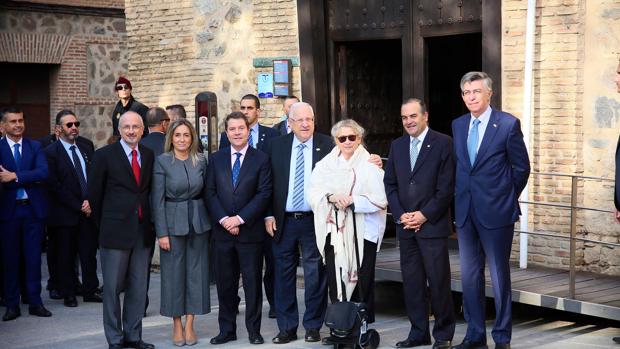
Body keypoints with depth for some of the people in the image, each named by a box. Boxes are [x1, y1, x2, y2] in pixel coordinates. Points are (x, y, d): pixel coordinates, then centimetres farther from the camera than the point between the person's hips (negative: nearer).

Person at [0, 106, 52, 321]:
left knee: (33, 258, 6)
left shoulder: (35, 147, 6)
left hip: (33, 209, 2)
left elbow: (43, 173, -9)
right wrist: (28, 180, -19)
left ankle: (35, 302, 14)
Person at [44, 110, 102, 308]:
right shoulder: (50, 152, -6)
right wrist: (79, 206, -12)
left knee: (89, 253, 6)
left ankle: (90, 291, 16)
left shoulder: (87, 150, 13)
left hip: (88, 211, 4)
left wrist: (90, 201, -5)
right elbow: (54, 186, -11)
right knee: (66, 256, 4)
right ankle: (68, 294, 14)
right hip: (65, 214, -4)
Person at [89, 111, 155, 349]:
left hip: (142, 231, 4)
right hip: (116, 231, -4)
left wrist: (148, 221, 9)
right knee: (113, 287, 2)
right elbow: (94, 193, 1)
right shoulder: (105, 155, -4)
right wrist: (104, 225, 5)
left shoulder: (149, 155, 8)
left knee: (138, 287, 8)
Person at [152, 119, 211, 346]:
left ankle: (189, 325, 14)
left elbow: (206, 193, 8)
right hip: (173, 222, -3)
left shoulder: (201, 161, 4)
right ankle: (177, 325, 14)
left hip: (198, 222, 3)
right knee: (174, 272, 2)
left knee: (196, 271, 5)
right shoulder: (162, 161, -5)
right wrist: (162, 232, -11)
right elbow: (157, 199, -7)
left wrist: (209, 222, 1)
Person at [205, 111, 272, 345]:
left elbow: (264, 194, -6)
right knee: (225, 283, 7)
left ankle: (254, 330, 12)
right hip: (222, 230, 3)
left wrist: (240, 218, -13)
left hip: (250, 230, -2)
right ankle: (227, 330, 16)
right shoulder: (215, 159, 9)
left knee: (252, 282, 3)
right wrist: (223, 219, -10)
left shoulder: (261, 159, 1)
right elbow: (210, 193, 4)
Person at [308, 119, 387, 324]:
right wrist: (331, 196, -16)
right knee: (336, 285, 1)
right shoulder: (326, 165, 13)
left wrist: (353, 200, -14)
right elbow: (313, 194, 3)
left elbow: (380, 199, -4)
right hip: (334, 232, 3)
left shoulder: (370, 165, 3)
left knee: (361, 284, -1)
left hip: (363, 232, -3)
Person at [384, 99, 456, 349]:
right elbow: (390, 183, 12)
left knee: (438, 281, -2)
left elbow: (446, 187, -9)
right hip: (405, 225, 5)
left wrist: (424, 215, -12)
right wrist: (400, 215, -2)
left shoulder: (443, 143, -4)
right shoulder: (397, 145, 12)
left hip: (432, 225, -5)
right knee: (411, 281, 8)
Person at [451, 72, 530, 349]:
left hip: (496, 212, -5)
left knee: (500, 276, 3)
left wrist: (507, 198, 4)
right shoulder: (458, 125, 9)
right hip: (465, 212, 5)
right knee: (469, 276, 10)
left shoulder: (508, 124, -7)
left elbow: (522, 167, -2)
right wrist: (461, 199, 10)